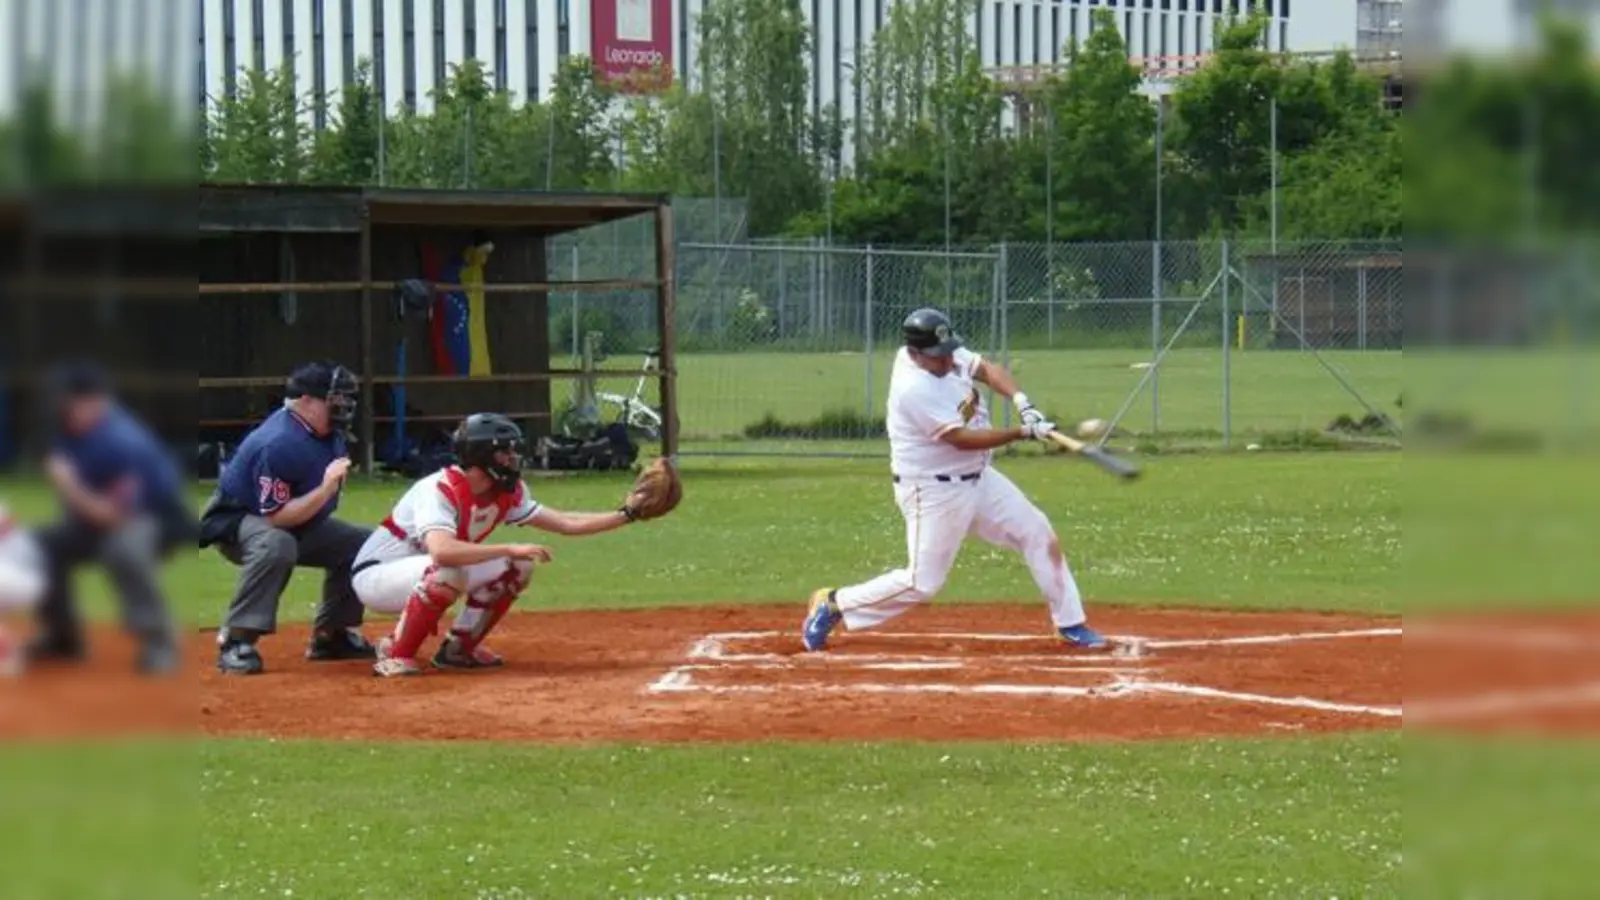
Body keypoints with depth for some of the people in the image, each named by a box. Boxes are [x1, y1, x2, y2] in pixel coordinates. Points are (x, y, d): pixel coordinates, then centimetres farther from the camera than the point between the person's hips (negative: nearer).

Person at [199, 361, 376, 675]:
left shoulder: (330, 432, -4)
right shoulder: (278, 444, -32)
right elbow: (276, 518, -33)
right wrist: (326, 489, -39)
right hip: (235, 522, -9)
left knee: (360, 543, 3)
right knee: (277, 545, -41)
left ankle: (331, 634, 14)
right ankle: (235, 642, -34)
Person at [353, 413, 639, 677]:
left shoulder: (506, 494, -5)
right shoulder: (439, 490, -30)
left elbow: (566, 523, -1)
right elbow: (442, 551, -47)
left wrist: (626, 514, -9)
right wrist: (510, 549, -45)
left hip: (422, 574, 8)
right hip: (376, 577, -8)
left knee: (516, 567, -2)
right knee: (447, 572, -38)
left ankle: (458, 648, 8)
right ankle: (395, 655, -21)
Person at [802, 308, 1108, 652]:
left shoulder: (946, 355, -5)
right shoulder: (914, 389, -28)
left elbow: (986, 369, 4)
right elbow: (963, 439, -28)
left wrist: (1021, 401, -16)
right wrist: (1025, 433, -28)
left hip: (978, 478, 9)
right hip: (934, 492, -9)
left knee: (1038, 533, 5)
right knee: (922, 583, -5)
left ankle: (1070, 623, 14)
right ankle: (834, 604, 12)